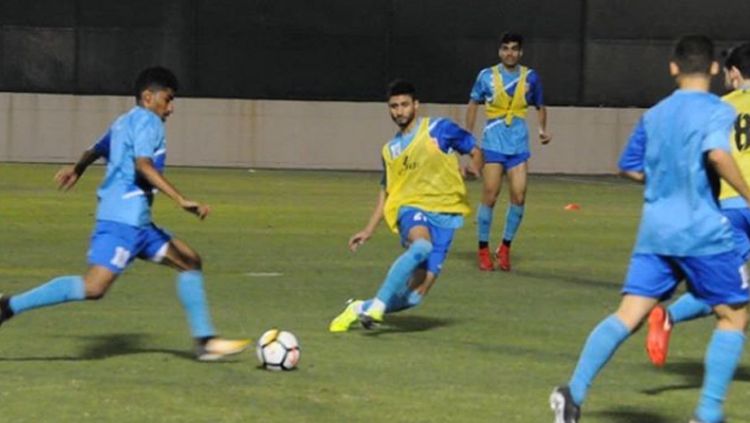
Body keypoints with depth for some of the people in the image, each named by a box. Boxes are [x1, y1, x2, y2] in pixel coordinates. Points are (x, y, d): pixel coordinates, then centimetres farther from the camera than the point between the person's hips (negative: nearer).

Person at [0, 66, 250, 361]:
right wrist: (182, 201, -30)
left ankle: (205, 341, 9)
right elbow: (143, 164, -24)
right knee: (94, 287, -19)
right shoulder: (147, 121, -7)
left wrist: (76, 170, 60)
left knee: (190, 262, 11)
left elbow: (95, 150, 39)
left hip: (137, 222, 11)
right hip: (124, 218, -11)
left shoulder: (124, 122, 21)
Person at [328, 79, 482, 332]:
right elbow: (386, 192, 24)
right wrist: (369, 230, 17)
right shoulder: (390, 150, 15)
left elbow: (474, 151, 6)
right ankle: (376, 306, -33)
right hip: (411, 208, 1)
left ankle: (361, 309, 11)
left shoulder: (439, 130, 2)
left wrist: (474, 167, -18)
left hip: (444, 213, -1)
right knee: (421, 246, -38)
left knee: (417, 293, -11)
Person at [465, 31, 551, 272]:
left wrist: (543, 129, 3)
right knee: (489, 196, -5)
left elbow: (540, 106, 19)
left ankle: (505, 247, 8)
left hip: (518, 145, 2)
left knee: (519, 196, -8)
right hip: (493, 143, -2)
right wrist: (468, 135, 8)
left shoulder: (530, 78, 6)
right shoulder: (487, 76, 2)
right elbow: (474, 103, 13)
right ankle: (483, 250, 7)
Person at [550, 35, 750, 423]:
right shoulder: (717, 111, -6)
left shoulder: (654, 115, 13)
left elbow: (630, 166, 22)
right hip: (703, 232, -5)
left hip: (655, 230, 5)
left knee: (627, 315, 1)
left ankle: (574, 392, -14)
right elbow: (717, 153, -26)